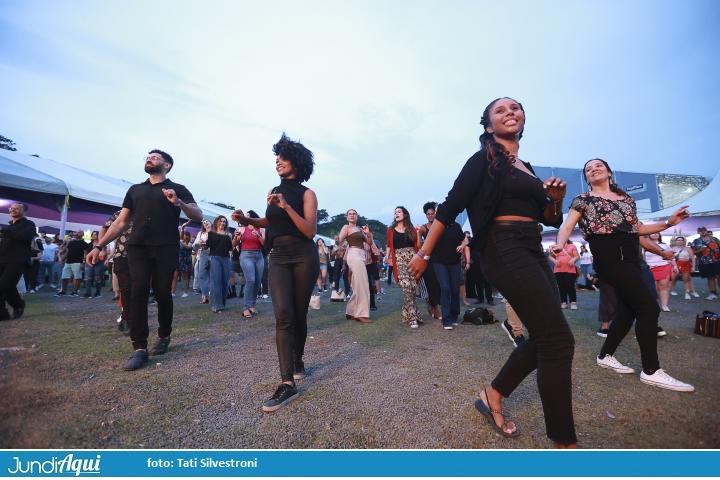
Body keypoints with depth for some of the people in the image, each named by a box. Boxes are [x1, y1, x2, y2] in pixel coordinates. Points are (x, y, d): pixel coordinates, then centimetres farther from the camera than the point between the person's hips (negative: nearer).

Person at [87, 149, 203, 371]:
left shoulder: (177, 189, 9)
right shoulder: (135, 190, 21)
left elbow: (198, 216, -4)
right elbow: (121, 222, 18)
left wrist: (178, 203, -21)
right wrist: (99, 246, 9)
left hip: (166, 249, -3)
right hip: (138, 247, 3)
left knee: (162, 293, -1)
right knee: (138, 292, -8)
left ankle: (164, 336, 21)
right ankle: (139, 348, -4)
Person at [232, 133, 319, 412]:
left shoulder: (306, 194, -3)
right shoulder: (274, 192, 13)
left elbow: (310, 231, -14)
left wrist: (286, 206, -21)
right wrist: (248, 221, 12)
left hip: (304, 258, -4)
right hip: (279, 258, 4)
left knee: (299, 315, 5)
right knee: (283, 314, -12)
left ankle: (298, 361, 30)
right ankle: (288, 384, -10)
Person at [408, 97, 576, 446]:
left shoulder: (527, 169, 21)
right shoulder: (484, 160, -1)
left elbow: (549, 218, 25)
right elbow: (450, 207, -9)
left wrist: (557, 199, 2)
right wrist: (424, 253, -12)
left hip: (533, 251, 9)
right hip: (504, 250, -9)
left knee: (545, 338, 10)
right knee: (559, 341, -10)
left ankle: (491, 397, 27)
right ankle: (563, 442, 7)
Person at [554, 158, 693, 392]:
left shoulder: (627, 198, 21)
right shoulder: (583, 200, 3)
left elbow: (636, 229, 24)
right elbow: (567, 226, -8)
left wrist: (669, 223, 13)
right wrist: (559, 244, -27)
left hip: (630, 258, 8)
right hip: (610, 258, -7)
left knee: (627, 309, 10)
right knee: (649, 307, -11)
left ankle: (605, 355, 25)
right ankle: (651, 371, -1)